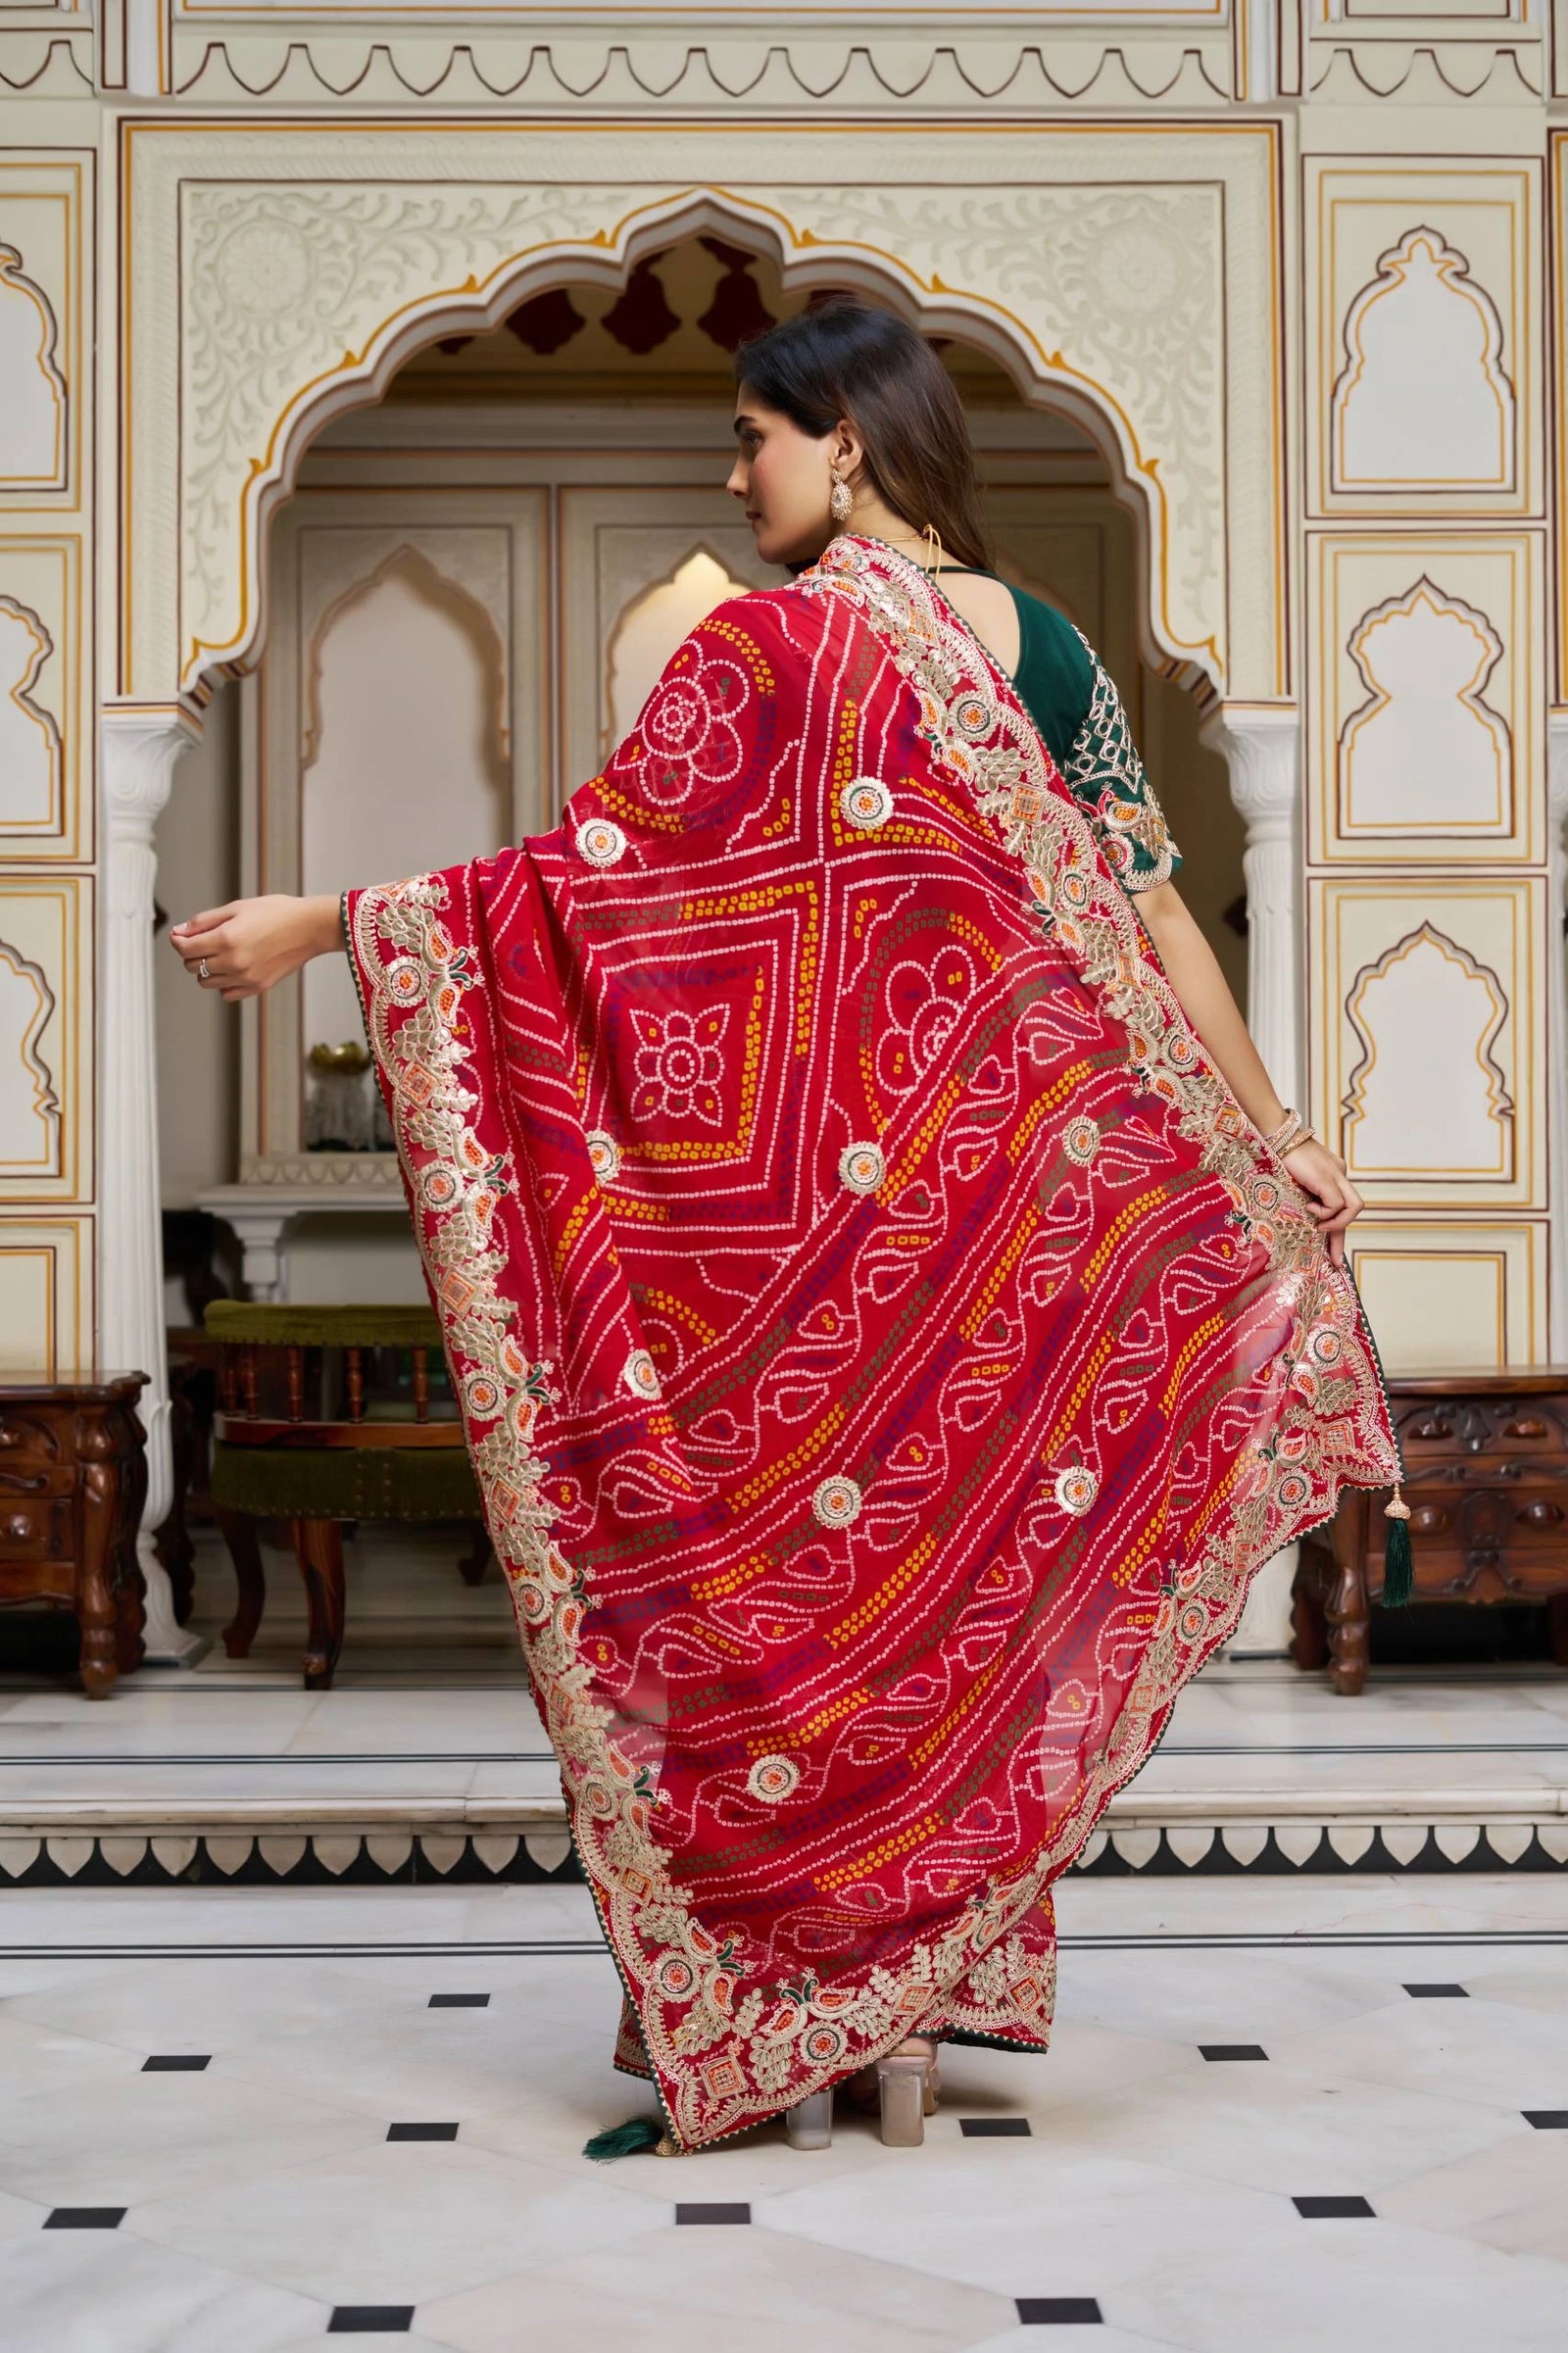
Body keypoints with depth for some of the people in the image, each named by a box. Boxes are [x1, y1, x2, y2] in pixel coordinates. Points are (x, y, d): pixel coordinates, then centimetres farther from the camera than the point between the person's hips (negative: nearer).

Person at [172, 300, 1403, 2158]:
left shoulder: (776, 641, -12)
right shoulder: (1041, 647, 6)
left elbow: (587, 870, -15)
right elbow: (1151, 913, 6)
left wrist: (315, 926, -9)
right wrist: (1273, 1141, 13)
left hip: (792, 1202, -6)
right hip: (993, 1199, 6)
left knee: (775, 1568, 4)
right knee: (956, 1563, 12)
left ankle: (768, 2026, 11)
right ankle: (922, 2006, 21)